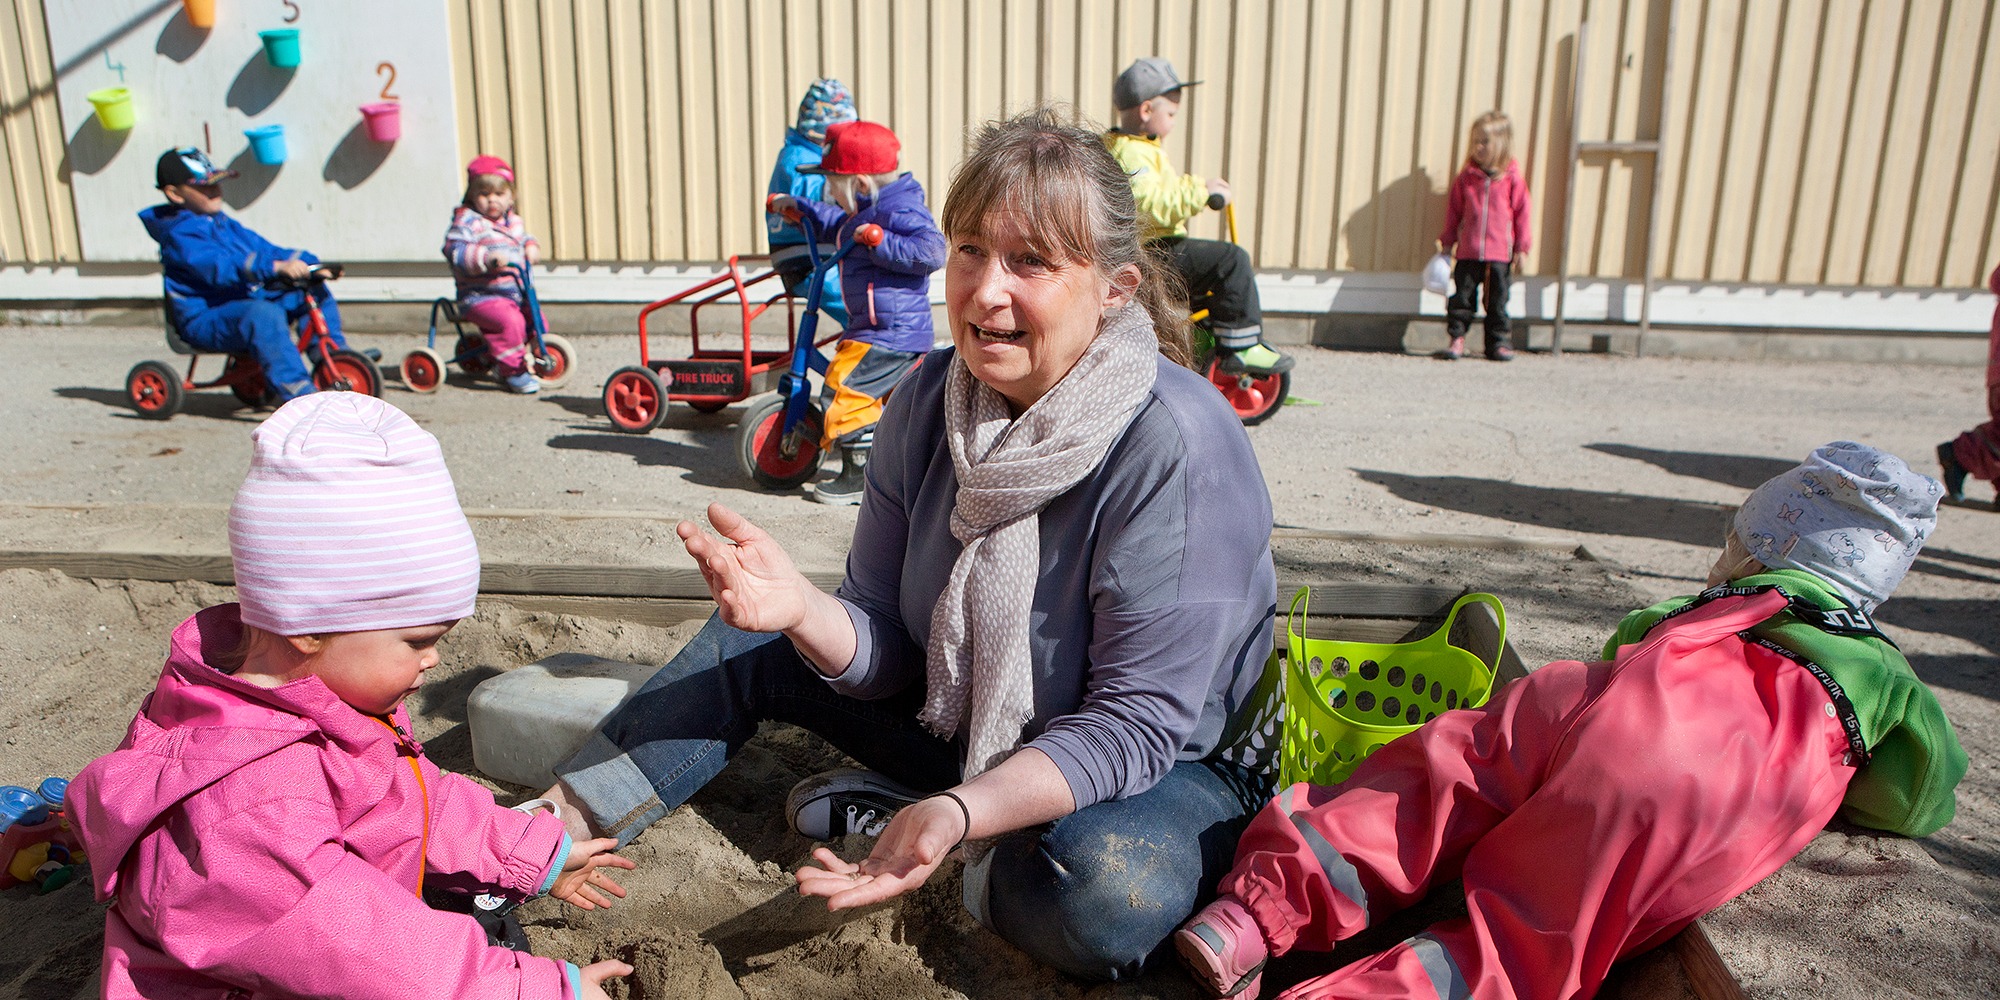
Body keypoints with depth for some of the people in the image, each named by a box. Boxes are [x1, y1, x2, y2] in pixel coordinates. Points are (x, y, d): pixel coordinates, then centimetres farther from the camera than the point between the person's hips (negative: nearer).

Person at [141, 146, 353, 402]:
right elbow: (219, 267, -29)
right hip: (205, 320, -9)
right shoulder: (179, 235, -13)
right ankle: (298, 394, -46)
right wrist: (277, 267, -43)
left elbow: (261, 247, 15)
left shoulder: (225, 224, 18)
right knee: (263, 313, -40)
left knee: (315, 291, 7)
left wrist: (306, 263, -3)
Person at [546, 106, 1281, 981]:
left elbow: (1134, 725, -26)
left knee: (1103, 895, -36)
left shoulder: (1180, 451, -29)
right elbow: (886, 649, -7)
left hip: (1169, 766, -4)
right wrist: (803, 609, -29)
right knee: (757, 641, 0)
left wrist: (960, 811, -38)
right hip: (965, 723, 5)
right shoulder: (929, 402, -10)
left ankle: (889, 806, -10)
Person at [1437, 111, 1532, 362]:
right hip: (1468, 253, 1)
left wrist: (1521, 248, 2)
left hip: (1500, 254, -1)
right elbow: (1454, 212, 11)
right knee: (1460, 298, 1)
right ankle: (1456, 339, 12)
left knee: (1497, 301, 8)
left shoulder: (1511, 178, 0)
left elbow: (1521, 214, 4)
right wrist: (1447, 241, 8)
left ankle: (1498, 343, 18)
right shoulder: (1466, 178, 4)